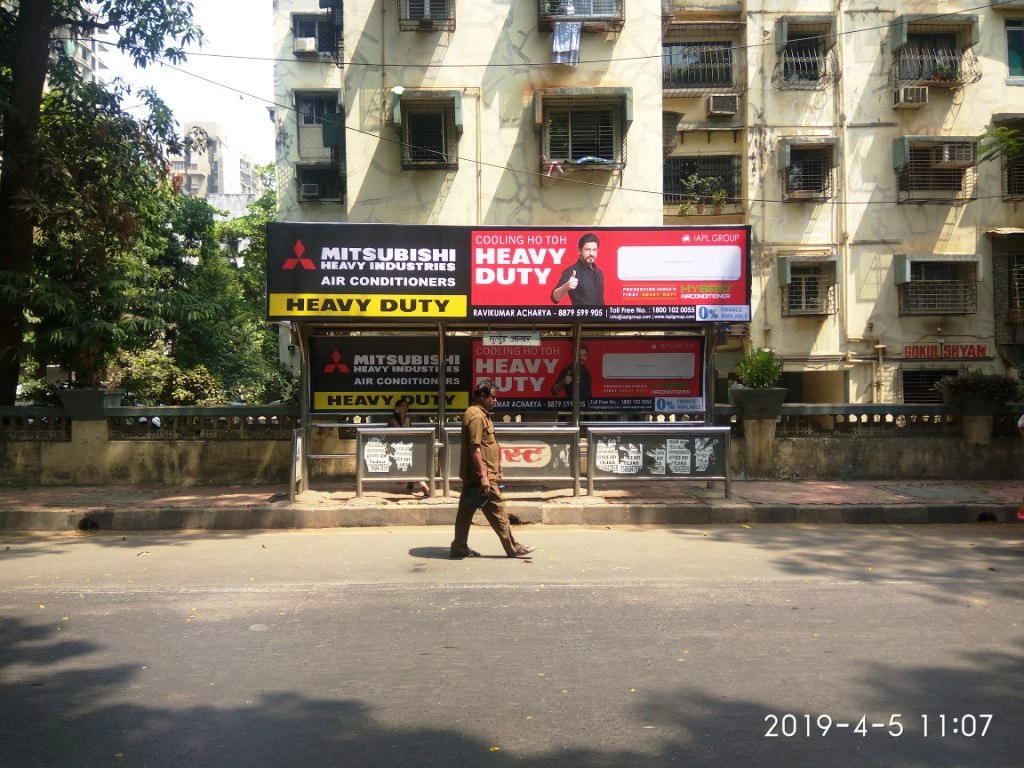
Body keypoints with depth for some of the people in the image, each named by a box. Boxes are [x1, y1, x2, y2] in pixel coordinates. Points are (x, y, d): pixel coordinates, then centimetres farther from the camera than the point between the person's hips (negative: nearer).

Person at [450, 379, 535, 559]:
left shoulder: (479, 414, 16)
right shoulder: (477, 417, -17)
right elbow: (474, 448, -22)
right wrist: (484, 476, -24)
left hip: (471, 476, 10)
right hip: (481, 476, -10)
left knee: (466, 511, 11)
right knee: (497, 511, -2)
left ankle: (459, 548, 17)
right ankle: (513, 548, 6)